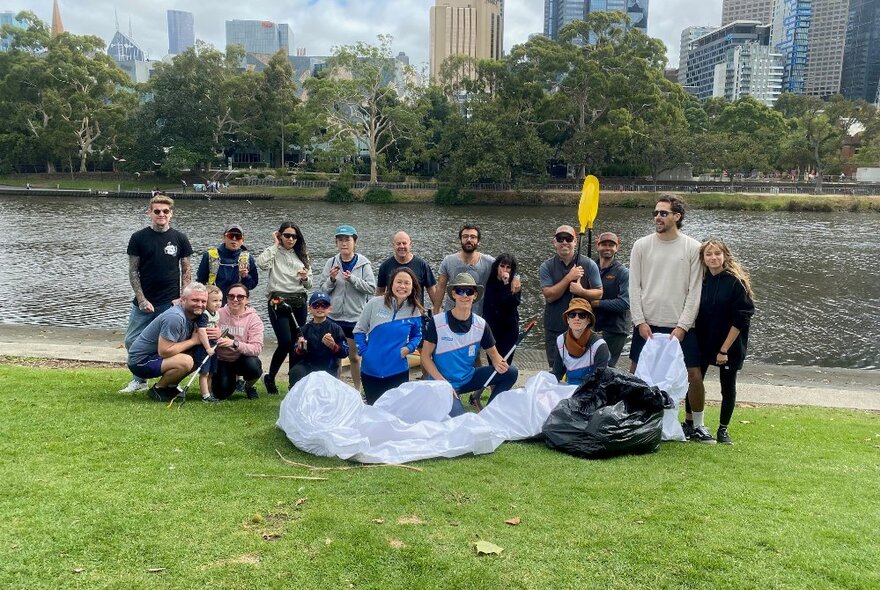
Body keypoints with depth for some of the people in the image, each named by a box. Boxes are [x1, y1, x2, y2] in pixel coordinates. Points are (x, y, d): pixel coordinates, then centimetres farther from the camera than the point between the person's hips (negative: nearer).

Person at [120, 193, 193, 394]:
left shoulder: (179, 238, 3)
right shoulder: (139, 238, 1)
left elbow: (186, 270, 6)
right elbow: (133, 271, 1)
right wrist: (142, 300, -7)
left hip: (171, 303, -1)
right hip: (143, 302, 1)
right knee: (132, 342, 5)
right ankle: (139, 380, 22)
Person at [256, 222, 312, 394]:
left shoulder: (302, 255, 13)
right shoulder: (274, 253, 2)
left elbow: (308, 285, 14)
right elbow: (262, 264, -22)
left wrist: (305, 278, -9)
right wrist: (275, 245, -10)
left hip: (299, 303, 4)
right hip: (278, 301, -4)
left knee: (296, 344, 6)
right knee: (285, 342, -14)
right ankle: (270, 377, 8)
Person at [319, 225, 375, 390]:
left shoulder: (363, 263, -5)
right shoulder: (332, 263, 0)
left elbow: (371, 288, -10)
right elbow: (323, 289, 3)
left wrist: (353, 279, -20)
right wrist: (331, 279, -16)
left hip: (356, 317, -2)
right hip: (334, 316, 2)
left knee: (354, 357, 11)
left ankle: (357, 390, 25)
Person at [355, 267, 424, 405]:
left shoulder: (414, 311, -3)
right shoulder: (375, 303, -7)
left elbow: (417, 335, 14)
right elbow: (359, 331, 2)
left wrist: (409, 348, -5)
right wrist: (364, 352, -6)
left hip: (398, 371, 0)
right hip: (370, 370, 0)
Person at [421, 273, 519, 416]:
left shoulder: (481, 325, -3)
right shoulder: (437, 322, -13)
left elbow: (493, 354, 6)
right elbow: (425, 356, -8)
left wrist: (499, 364, -19)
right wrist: (442, 382, -19)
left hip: (468, 379, 5)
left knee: (511, 372, -8)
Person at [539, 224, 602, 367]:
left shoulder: (589, 265, -2)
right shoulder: (546, 267, -2)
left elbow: (599, 294, -2)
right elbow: (549, 295, -12)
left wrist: (581, 291, -21)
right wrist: (569, 277, -19)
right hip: (554, 330, 1)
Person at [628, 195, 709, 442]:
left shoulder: (693, 248, -1)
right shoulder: (642, 245, 2)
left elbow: (695, 292, -3)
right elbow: (634, 287, 1)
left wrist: (682, 326, -10)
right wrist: (640, 322, -6)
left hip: (680, 327, -1)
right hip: (646, 325, 1)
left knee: (694, 375, 1)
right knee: (635, 373, 5)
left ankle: (698, 426, 19)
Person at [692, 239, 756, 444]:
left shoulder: (736, 281, -11)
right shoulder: (700, 280, 0)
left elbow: (740, 319, -13)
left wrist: (724, 349, -16)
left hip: (729, 345, -3)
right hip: (702, 343, 3)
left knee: (728, 387, 8)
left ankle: (723, 429, 23)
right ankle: (689, 423, 22)